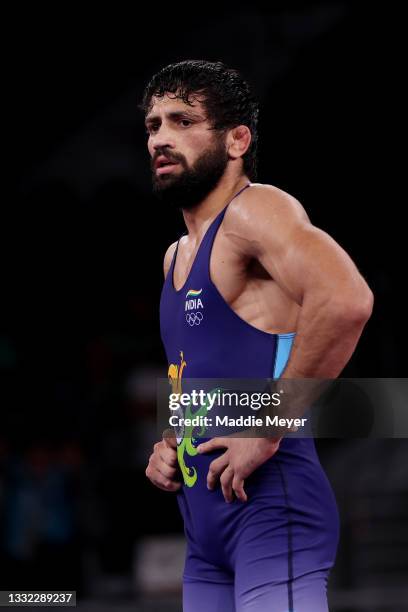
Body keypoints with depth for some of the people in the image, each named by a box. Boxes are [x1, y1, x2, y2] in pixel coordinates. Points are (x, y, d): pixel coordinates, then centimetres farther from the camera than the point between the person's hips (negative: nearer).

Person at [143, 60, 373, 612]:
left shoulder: (252, 210, -9)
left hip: (270, 510, -9)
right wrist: (169, 445, 14)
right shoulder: (177, 257, 19)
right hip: (205, 526, 9)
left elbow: (345, 300, -28)